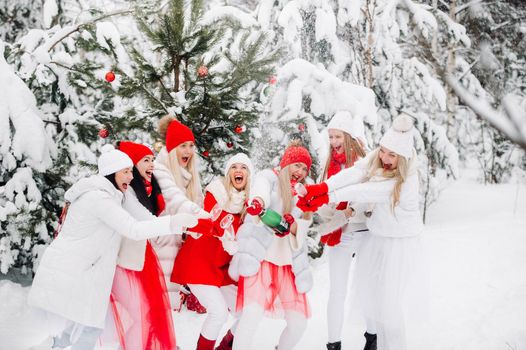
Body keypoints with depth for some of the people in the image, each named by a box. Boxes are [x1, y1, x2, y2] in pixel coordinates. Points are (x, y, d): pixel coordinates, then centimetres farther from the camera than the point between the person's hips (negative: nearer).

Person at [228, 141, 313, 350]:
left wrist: (291, 225, -18)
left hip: (289, 263, 6)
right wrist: (257, 203, -44)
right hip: (261, 257, -5)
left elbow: (302, 229, 6)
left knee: (298, 323, 1)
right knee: (252, 313, -24)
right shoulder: (268, 177, 5)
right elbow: (260, 192, -20)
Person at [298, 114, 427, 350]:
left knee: (390, 302, -7)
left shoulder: (406, 183, -27)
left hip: (399, 244, -7)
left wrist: (328, 198, -32)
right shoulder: (376, 159, -8)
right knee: (369, 294, 18)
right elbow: (353, 173, -24)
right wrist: (321, 187, -39)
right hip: (376, 239, 7)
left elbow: (364, 192, -31)